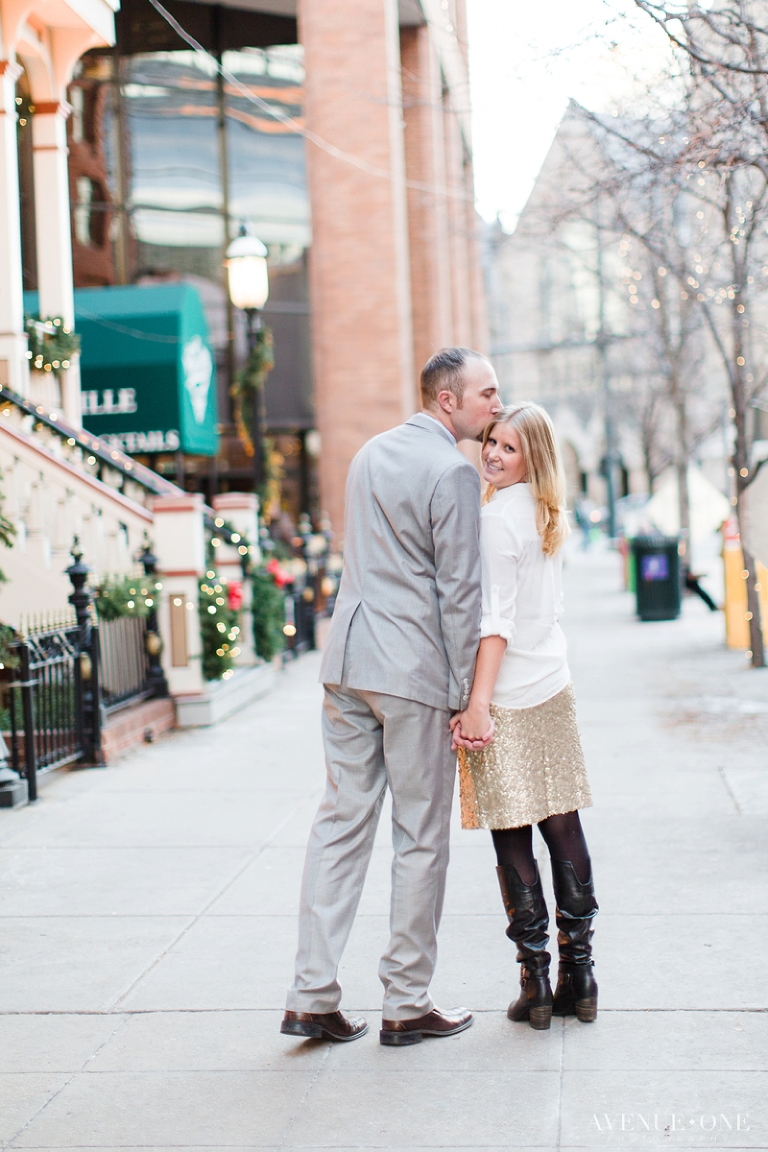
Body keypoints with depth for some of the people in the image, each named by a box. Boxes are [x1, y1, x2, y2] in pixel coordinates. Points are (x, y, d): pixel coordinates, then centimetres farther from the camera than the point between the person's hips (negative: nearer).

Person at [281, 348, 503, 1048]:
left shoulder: (370, 454, 15)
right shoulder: (454, 472, -11)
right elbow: (459, 590, -13)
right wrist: (465, 693, -8)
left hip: (348, 660, 7)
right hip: (415, 670, -7)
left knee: (341, 823, 9)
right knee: (421, 837, 3)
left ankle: (313, 996, 9)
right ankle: (407, 1005, 11)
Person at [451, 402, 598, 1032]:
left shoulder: (498, 517, -11)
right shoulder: (548, 516, 14)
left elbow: (497, 619, -17)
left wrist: (479, 703, -17)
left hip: (510, 698, -8)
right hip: (555, 691, 8)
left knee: (512, 840, -1)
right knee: (563, 829, 9)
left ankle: (536, 980, 2)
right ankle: (579, 973, 14)